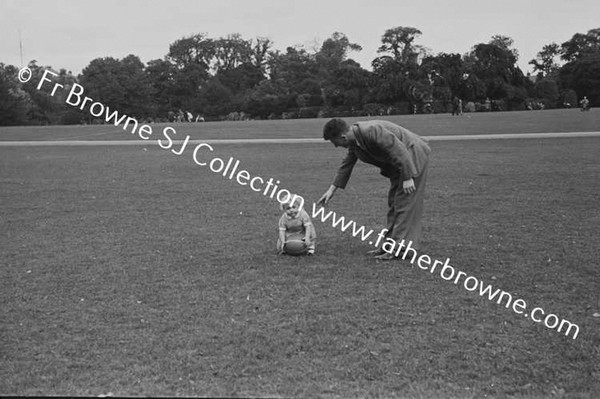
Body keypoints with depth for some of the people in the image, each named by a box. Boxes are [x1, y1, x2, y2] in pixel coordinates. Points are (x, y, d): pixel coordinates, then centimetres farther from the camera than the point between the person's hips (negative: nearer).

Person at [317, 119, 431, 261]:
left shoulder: (371, 131, -29)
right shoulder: (354, 142, 2)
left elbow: (399, 151, -29)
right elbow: (347, 164, 15)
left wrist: (407, 178, -27)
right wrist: (332, 189, 17)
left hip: (413, 157, -10)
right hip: (398, 164, 10)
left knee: (405, 203, -11)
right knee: (394, 203, 12)